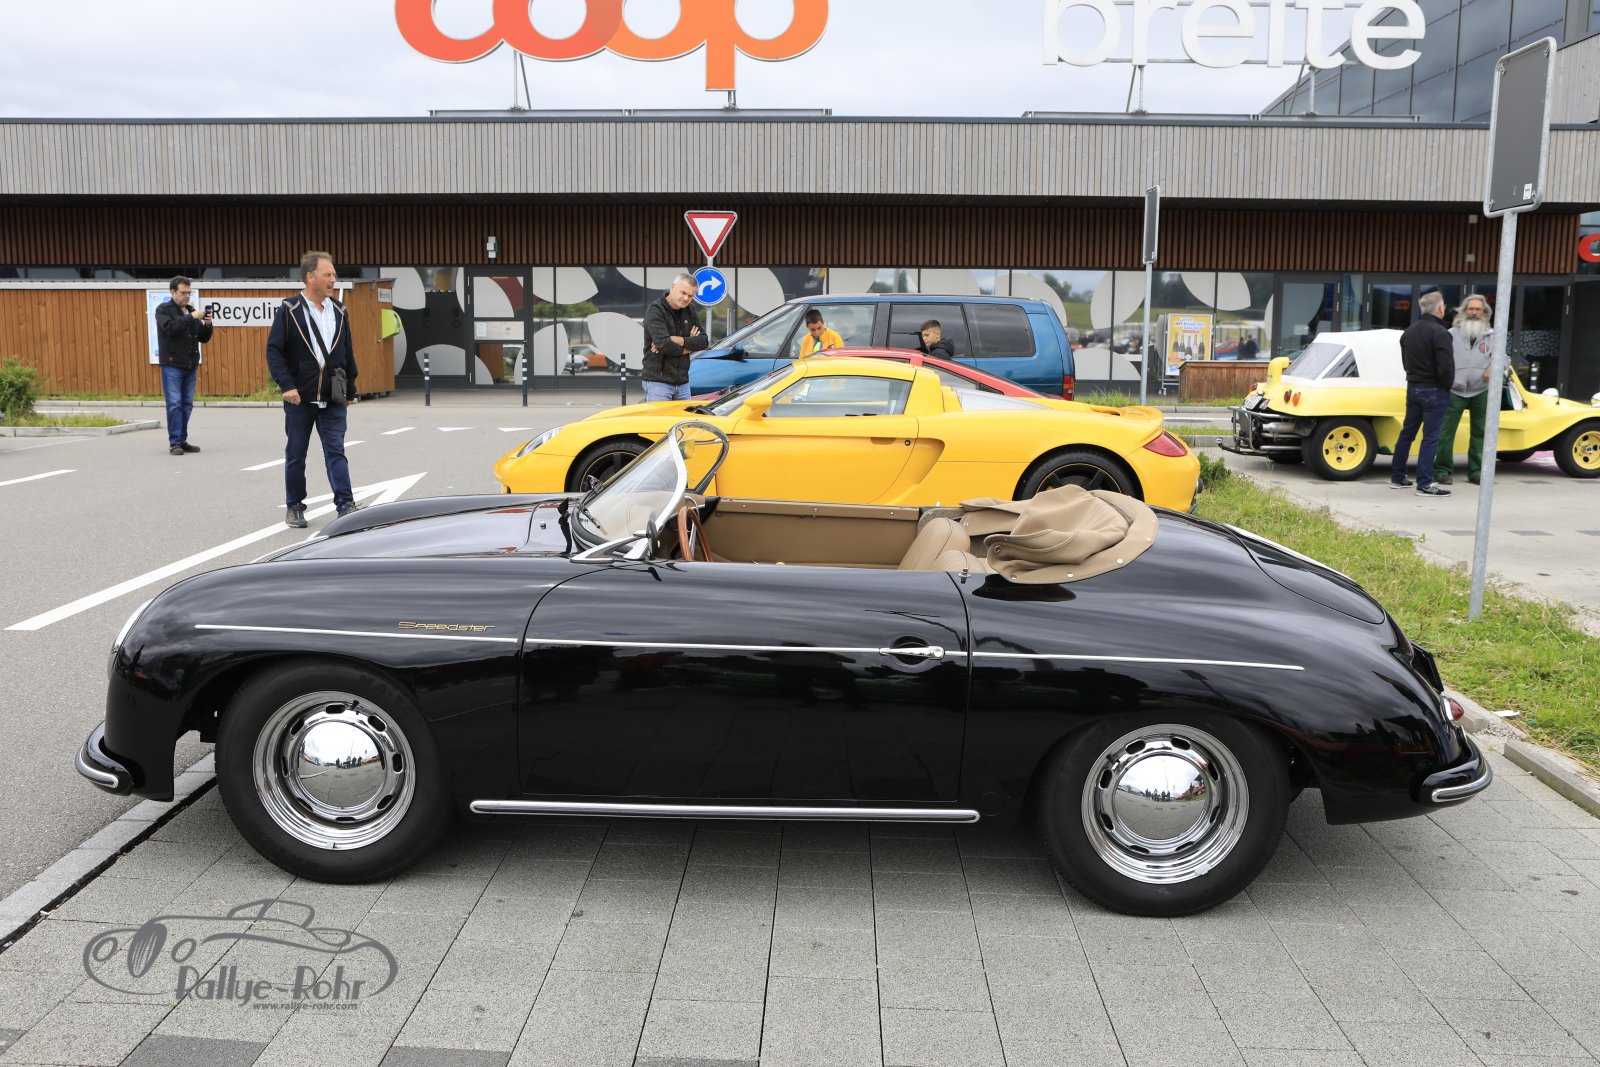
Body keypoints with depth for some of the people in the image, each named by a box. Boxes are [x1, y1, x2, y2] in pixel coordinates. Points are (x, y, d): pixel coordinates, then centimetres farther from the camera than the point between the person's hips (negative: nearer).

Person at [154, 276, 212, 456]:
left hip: (190, 366, 6)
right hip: (172, 365, -6)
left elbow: (203, 338, 15)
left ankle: (182, 440, 13)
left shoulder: (191, 311, 16)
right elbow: (169, 327, -19)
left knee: (187, 405, 7)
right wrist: (191, 317, -22)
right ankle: (174, 442, -5)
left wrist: (207, 324, -4)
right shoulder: (163, 309, 0)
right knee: (174, 404, -7)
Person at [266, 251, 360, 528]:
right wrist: (286, 385, -16)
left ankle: (345, 505, -4)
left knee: (336, 452, -3)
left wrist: (350, 388, 12)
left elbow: (348, 353, 14)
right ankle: (294, 507, 19)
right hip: (300, 398, -2)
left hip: (333, 399, 2)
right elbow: (274, 350, -7)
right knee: (296, 455, 8)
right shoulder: (289, 310, -5)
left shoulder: (339, 311, 8)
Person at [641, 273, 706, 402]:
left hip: (683, 383, 7)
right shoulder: (655, 310, -10)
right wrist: (688, 346, -6)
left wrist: (676, 340, -15)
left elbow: (703, 342, 0)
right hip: (657, 382, -6)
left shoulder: (689, 312, 10)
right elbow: (663, 345, -24)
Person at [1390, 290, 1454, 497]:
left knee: (1407, 432, 14)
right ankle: (1424, 484, -5)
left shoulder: (1409, 331, 9)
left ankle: (1397, 477, 20)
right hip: (1434, 390, -8)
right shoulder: (1439, 333, -18)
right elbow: (1446, 367, -21)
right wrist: (1447, 385, -5)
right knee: (1430, 437, -5)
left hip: (1413, 387, 8)